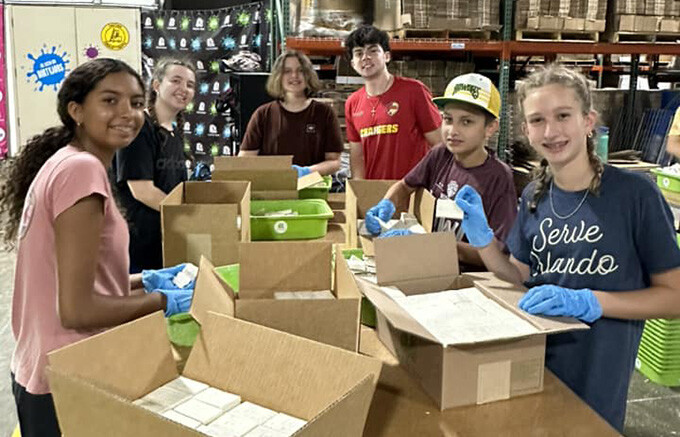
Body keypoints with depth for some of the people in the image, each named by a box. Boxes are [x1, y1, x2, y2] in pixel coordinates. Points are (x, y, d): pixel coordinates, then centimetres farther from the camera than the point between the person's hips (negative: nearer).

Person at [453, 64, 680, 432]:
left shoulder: (634, 193, -16)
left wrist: (589, 302, -24)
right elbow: (521, 279, 5)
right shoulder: (534, 196, -1)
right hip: (531, 362, 5)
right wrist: (482, 238, -9)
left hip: (596, 374, -4)